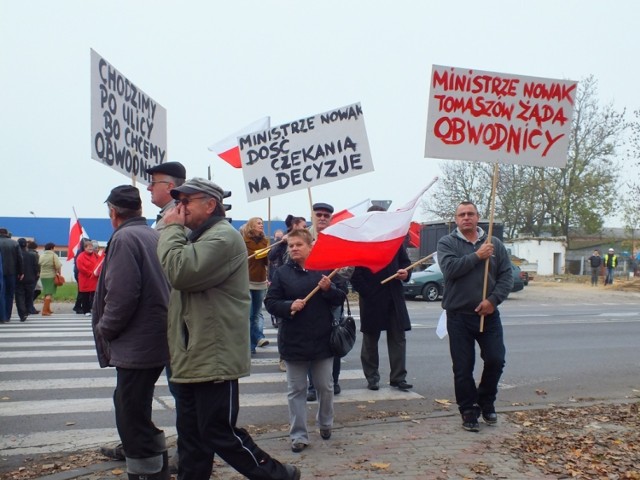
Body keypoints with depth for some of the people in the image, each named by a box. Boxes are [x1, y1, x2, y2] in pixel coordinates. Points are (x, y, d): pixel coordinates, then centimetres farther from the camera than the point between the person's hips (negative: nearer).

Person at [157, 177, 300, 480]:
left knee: (220, 435, -1)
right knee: (191, 437, 15)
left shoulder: (224, 237, -14)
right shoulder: (196, 238, 18)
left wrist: (172, 228, -16)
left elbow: (180, 273, -26)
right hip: (190, 358, 10)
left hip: (213, 360, -9)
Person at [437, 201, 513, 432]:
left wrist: (493, 300, -11)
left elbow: (507, 276, 3)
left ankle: (486, 402, 27)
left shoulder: (494, 244, 7)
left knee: (496, 360, 2)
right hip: (459, 316, -2)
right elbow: (450, 268, -17)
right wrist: (477, 256, -15)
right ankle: (469, 411, 17)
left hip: (488, 314, 2)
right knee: (463, 367, 3)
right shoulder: (446, 243, 0)